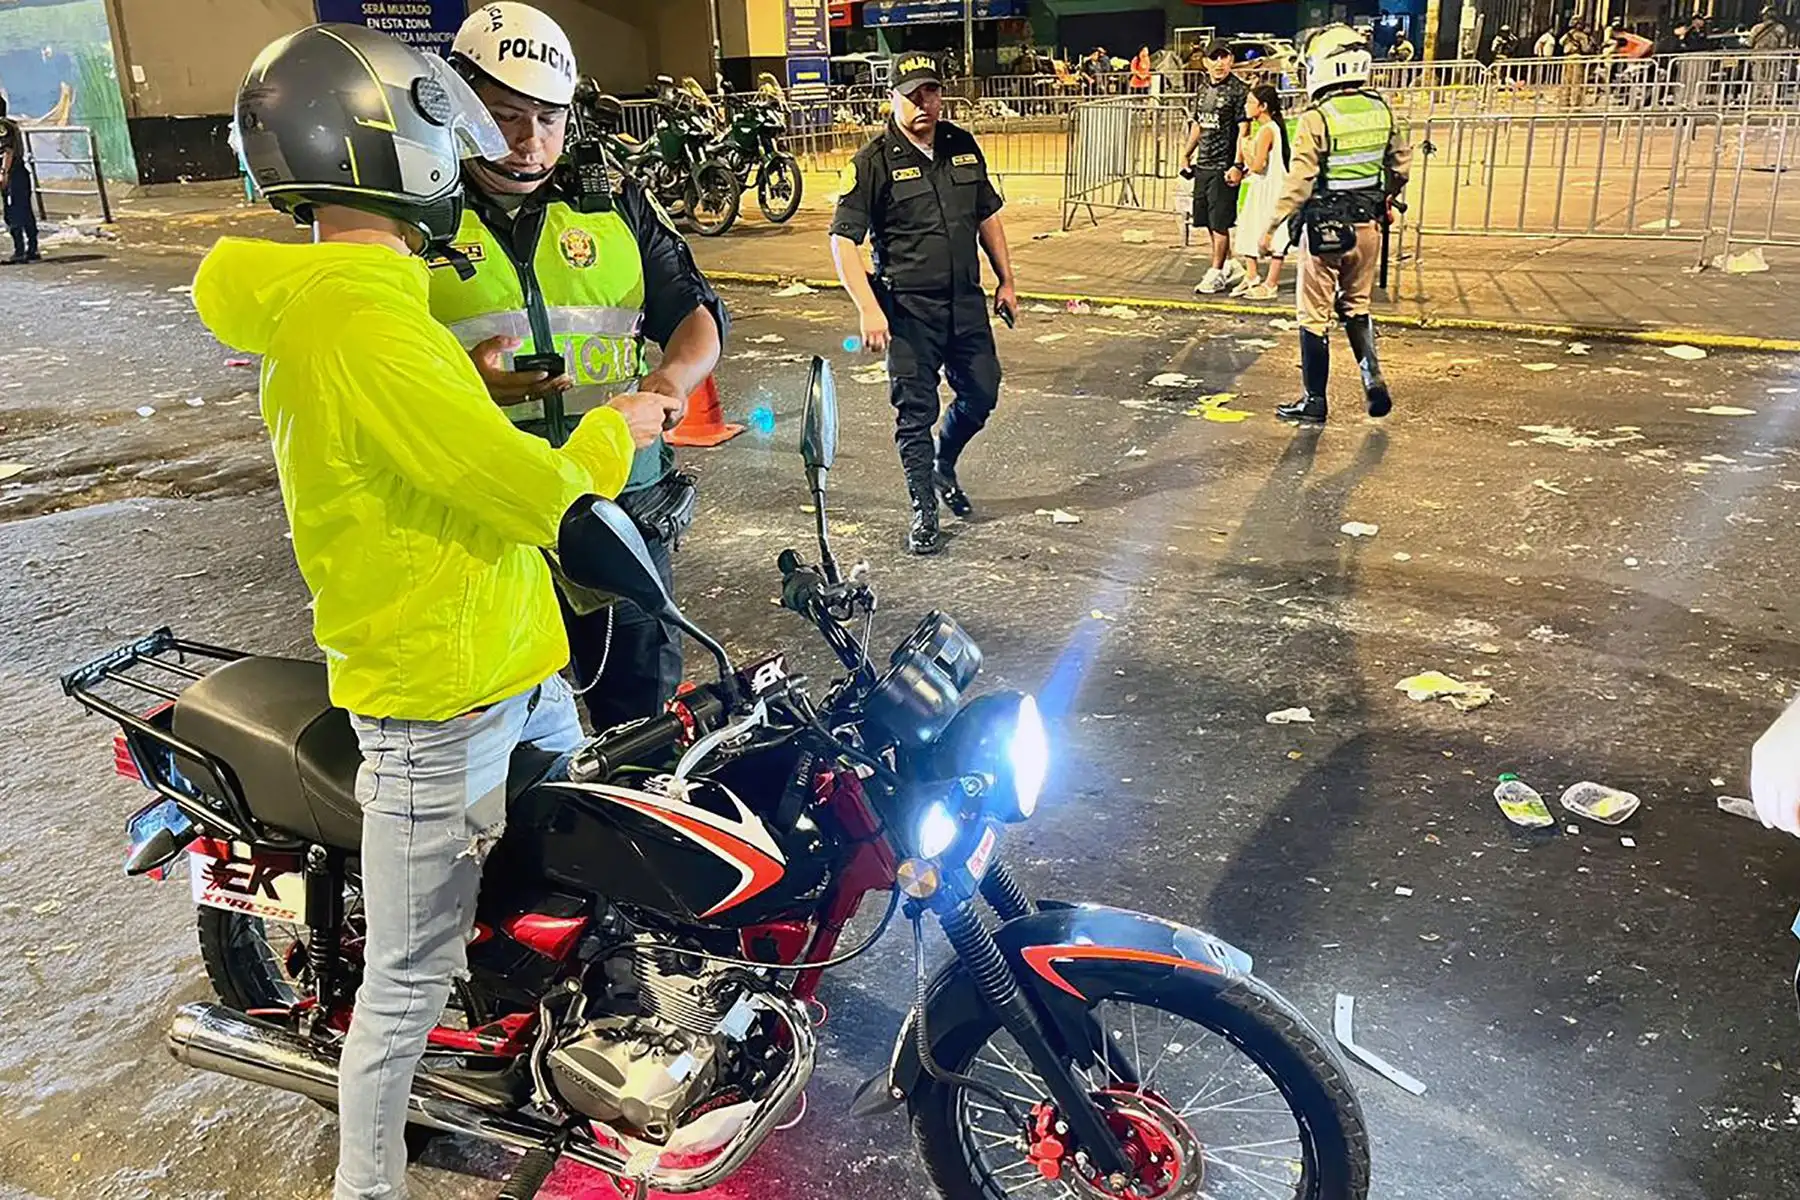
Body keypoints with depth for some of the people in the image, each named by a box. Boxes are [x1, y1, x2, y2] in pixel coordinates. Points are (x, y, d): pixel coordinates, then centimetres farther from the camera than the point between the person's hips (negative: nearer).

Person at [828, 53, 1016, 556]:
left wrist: (1006, 280, 14)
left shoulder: (963, 147, 7)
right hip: (909, 307, -5)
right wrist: (869, 309, -22)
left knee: (981, 394, 13)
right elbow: (843, 238, -13)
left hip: (966, 301, 5)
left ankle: (943, 467, 40)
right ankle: (924, 511, 15)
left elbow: (987, 217, 17)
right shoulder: (874, 162, -10)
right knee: (916, 411, 2)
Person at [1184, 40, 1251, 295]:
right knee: (1207, 220, 13)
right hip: (1203, 164, 8)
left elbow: (1243, 130, -13)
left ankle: (1216, 273, 4)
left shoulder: (1238, 90, -9)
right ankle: (1230, 265, 28)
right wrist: (1187, 154, 21)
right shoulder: (1202, 88, 13)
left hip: (1224, 166, -8)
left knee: (1220, 222, -4)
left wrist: (1237, 165, -19)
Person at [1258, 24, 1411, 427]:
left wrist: (1270, 227, -12)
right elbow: (1401, 163, 12)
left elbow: (1299, 182, -18)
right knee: (1355, 306, 23)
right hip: (1368, 226, 5)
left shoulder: (1316, 119, -16)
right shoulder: (1381, 111, 2)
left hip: (1325, 230, -5)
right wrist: (1386, 198, 30)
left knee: (1315, 317, 6)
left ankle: (1314, 402, 13)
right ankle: (1372, 377, 8)